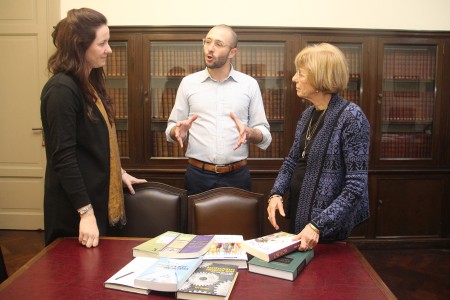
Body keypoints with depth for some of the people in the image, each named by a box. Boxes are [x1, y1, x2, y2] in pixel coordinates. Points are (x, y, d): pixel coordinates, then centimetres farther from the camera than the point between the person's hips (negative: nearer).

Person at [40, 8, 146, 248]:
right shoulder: (62, 89, -20)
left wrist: (119, 172, 21)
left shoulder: (90, 83, 9)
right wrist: (85, 212, -24)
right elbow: (63, 157, -24)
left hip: (96, 194, 9)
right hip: (75, 207, -9)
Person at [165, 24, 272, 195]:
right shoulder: (188, 83, 4)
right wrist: (178, 131, -15)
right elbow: (171, 131, 7)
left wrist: (248, 133, -19)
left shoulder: (249, 84, 2)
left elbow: (265, 136, 2)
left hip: (237, 176, 0)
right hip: (197, 175, 1)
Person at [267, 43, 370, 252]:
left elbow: (356, 186, -22)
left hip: (328, 227, -7)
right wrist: (276, 193, -5)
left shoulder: (350, 117, -20)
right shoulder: (308, 114, 2)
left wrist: (318, 225, -26)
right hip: (298, 213, 7)